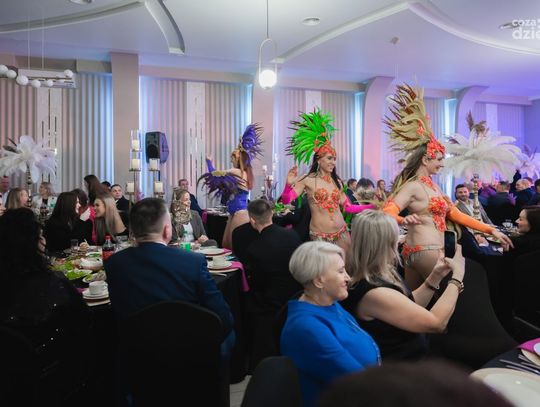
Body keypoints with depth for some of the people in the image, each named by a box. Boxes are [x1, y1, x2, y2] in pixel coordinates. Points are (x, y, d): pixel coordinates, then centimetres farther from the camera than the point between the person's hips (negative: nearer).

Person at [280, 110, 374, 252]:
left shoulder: (336, 181, 8)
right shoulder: (308, 180, -6)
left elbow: (347, 207, 14)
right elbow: (286, 200, -10)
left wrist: (372, 206, 9)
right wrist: (289, 184, -29)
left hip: (342, 233, 5)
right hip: (319, 236, -4)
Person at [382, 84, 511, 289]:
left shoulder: (432, 185, 15)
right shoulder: (412, 186, -13)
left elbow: (455, 214, 16)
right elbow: (387, 212, -26)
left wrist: (490, 229, 15)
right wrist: (404, 220, -49)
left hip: (415, 251, 9)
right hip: (426, 252, -9)